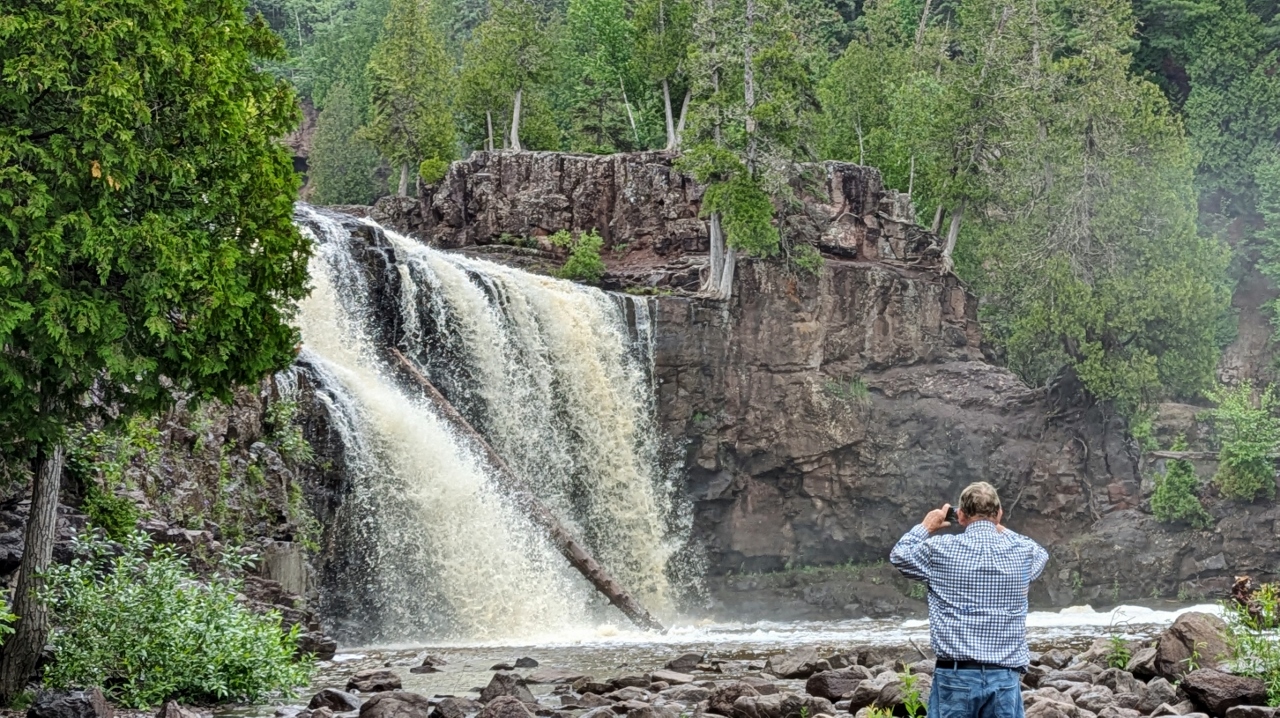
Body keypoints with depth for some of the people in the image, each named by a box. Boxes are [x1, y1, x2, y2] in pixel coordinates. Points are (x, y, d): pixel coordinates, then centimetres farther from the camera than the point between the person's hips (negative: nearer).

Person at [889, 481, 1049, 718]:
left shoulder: (941, 550, -4)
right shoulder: (1022, 552, 3)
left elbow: (899, 556, 16)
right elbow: (1041, 554, 29)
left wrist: (926, 527, 29)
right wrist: (1001, 530, 34)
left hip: (956, 675, -2)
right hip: (1005, 678, 2)